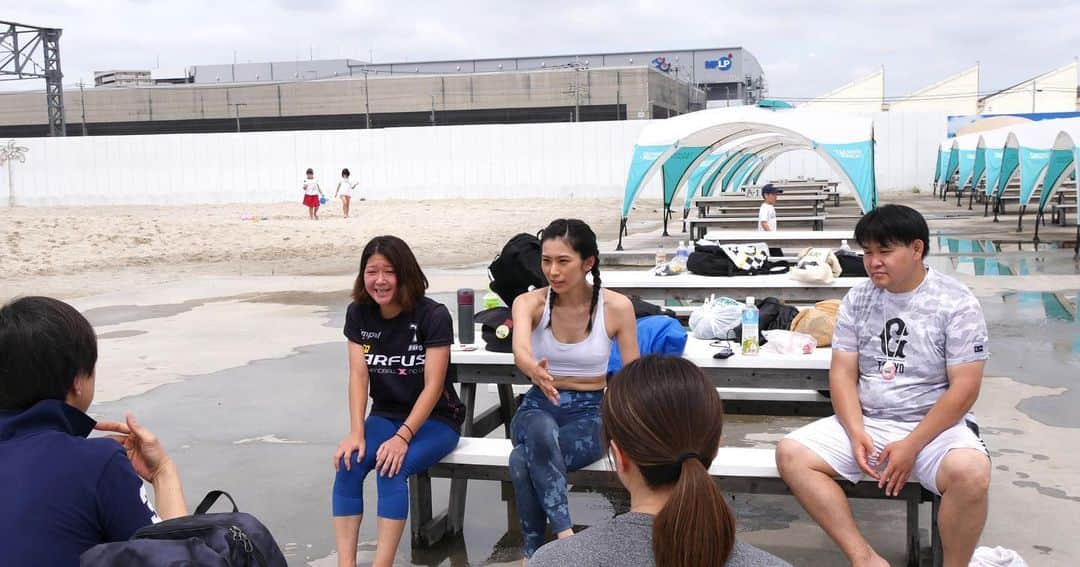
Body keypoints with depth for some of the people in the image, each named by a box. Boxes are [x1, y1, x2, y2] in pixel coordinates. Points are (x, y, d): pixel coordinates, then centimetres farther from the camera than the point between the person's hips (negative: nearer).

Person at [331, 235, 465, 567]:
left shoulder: (433, 316, -16)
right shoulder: (359, 314, -2)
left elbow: (433, 386, -19)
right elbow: (358, 375, -8)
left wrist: (402, 437, -28)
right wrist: (356, 432, -22)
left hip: (435, 419, -4)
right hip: (385, 416, 4)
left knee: (391, 468, -30)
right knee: (348, 464, -24)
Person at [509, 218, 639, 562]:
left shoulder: (617, 307, -9)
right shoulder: (529, 302, -9)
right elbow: (520, 349, -31)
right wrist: (534, 370, -55)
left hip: (590, 411, -1)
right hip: (538, 408, 1)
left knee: (523, 460, -34)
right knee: (543, 430, -40)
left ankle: (534, 552, -19)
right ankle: (564, 534, -35)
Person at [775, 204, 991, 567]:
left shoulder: (957, 304, -8)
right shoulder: (857, 300, 4)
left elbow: (964, 388, -12)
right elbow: (842, 373, 2)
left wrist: (911, 446, -18)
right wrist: (857, 434, -15)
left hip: (935, 426, -4)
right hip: (867, 422, 4)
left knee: (970, 472, -36)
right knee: (791, 454, -16)